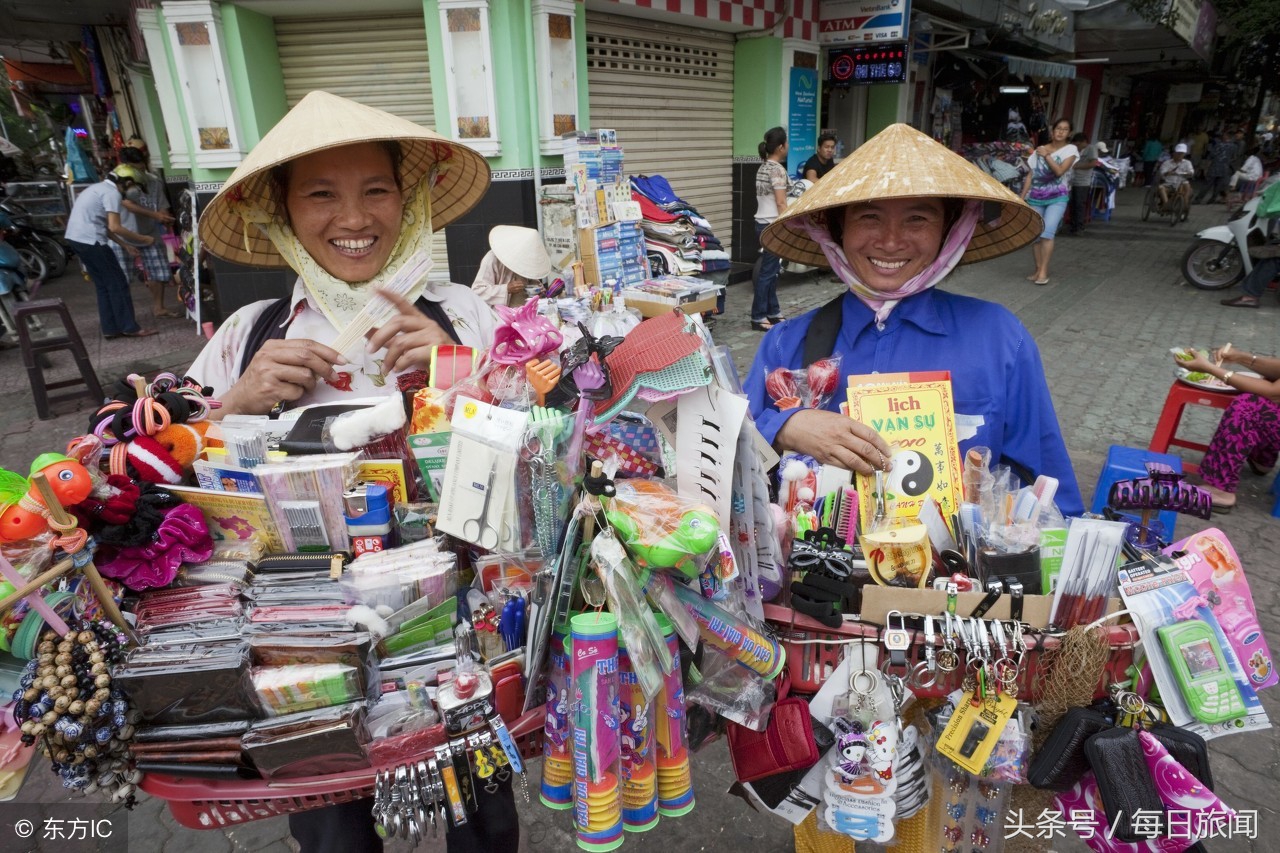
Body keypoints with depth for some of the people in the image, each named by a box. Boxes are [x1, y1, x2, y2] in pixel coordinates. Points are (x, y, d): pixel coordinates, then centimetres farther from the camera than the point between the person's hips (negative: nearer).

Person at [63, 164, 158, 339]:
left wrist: (125, 245, 19)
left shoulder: (100, 188, 21)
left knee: (104, 285, 13)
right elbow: (114, 227, -18)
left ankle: (111, 329, 15)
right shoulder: (112, 193, -10)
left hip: (76, 238, 10)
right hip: (89, 241, -10)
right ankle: (129, 327, 0)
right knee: (117, 284, -3)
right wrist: (143, 239, -9)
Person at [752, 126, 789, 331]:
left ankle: (773, 312, 20)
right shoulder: (778, 169, -13)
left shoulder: (762, 168, 13)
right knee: (768, 272, -5)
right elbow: (781, 203, -17)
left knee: (771, 270, 14)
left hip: (762, 223, 9)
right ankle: (758, 317, 0)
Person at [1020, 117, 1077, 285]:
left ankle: (1044, 271, -16)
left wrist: (1047, 155, -9)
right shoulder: (1039, 150, 10)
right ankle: (1038, 269, 11)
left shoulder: (1070, 150, 2)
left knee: (1047, 233, -18)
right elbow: (1030, 175, 10)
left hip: (1057, 198, -3)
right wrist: (1022, 197, 4)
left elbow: (1059, 171, -12)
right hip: (1035, 198, 4)